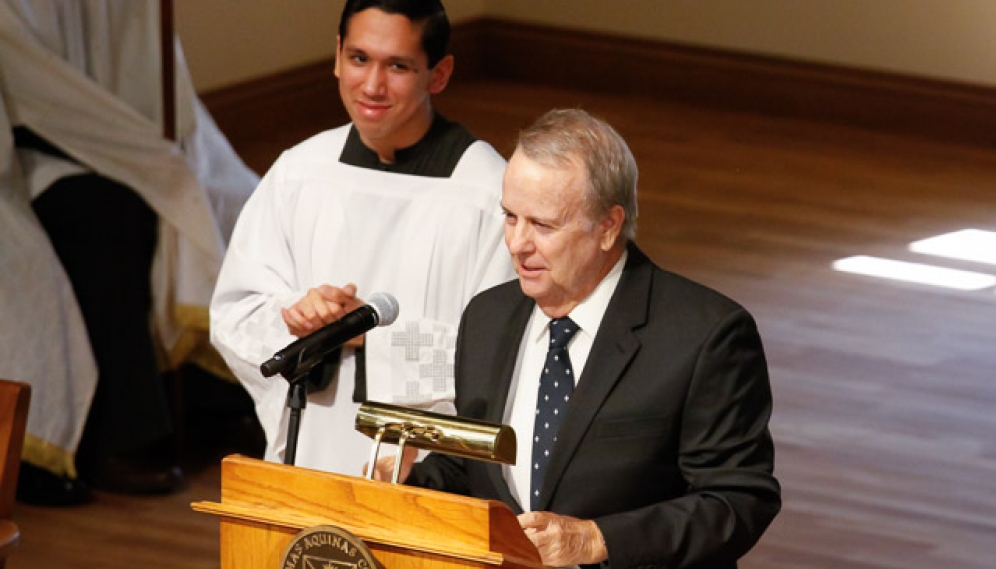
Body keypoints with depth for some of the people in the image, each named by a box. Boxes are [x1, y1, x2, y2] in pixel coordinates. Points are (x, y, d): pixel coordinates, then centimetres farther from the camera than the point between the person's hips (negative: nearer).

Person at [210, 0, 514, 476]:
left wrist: (370, 331, -16)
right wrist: (294, 322, -13)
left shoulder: (490, 191, -8)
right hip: (310, 456, 4)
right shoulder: (298, 172, 7)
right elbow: (232, 316, 7)